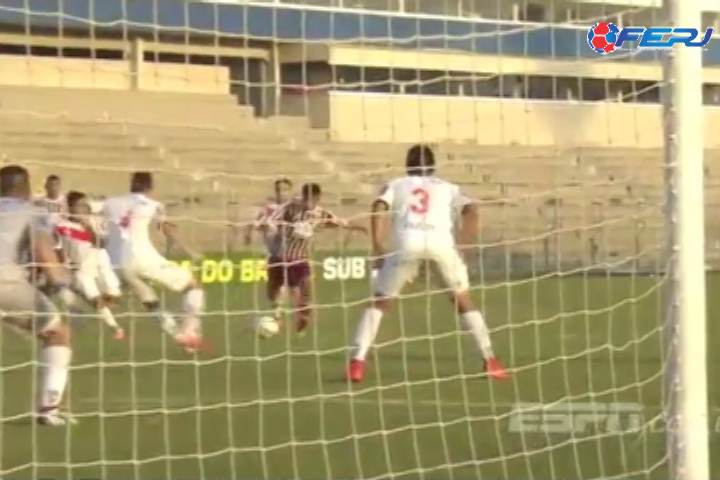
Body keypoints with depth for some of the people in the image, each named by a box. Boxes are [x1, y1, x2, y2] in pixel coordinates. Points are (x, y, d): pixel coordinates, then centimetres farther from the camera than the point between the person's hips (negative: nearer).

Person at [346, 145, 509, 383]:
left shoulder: (396, 185, 28)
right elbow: (470, 209, 11)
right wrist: (463, 245, 10)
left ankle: (357, 363, 1)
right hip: (440, 240, 1)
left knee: (378, 303, 14)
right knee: (463, 300, 20)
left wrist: (378, 247, 5)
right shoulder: (447, 187, 31)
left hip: (407, 242, -1)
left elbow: (378, 207, 6)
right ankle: (490, 360, 15)